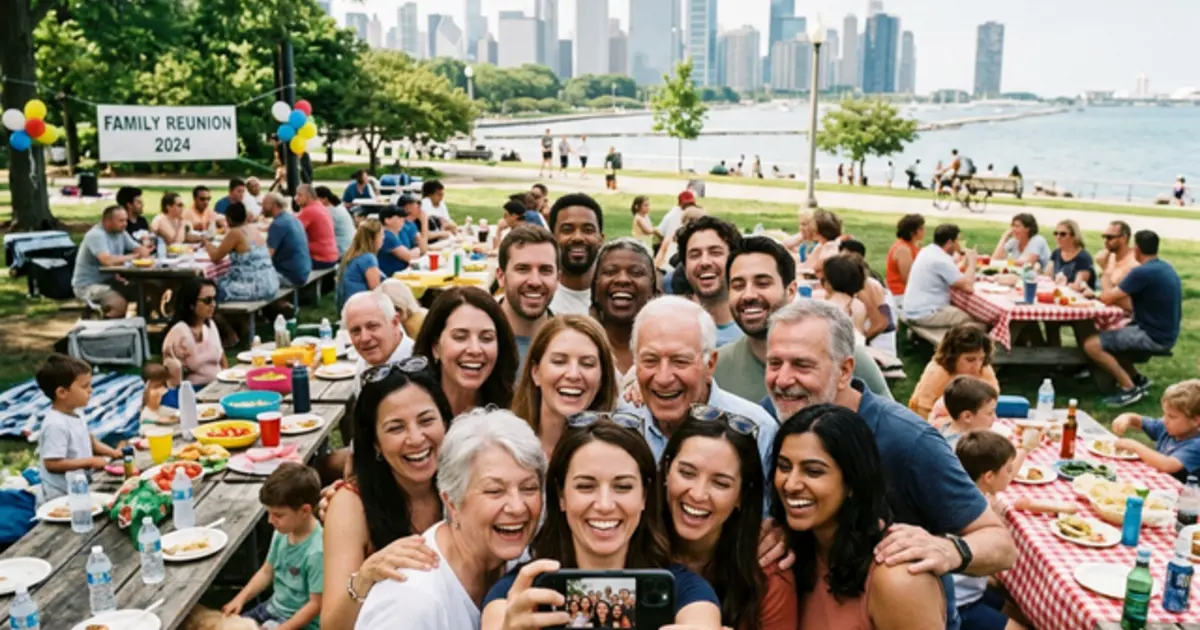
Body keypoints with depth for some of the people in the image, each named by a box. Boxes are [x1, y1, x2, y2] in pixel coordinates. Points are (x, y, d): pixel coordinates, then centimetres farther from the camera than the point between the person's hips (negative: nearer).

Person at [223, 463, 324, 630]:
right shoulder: (282, 533, -4)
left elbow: (316, 605, -22)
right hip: (273, 608, 8)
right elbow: (266, 572, 11)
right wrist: (240, 598, -1)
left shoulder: (316, 552, -28)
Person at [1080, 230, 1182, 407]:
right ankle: (1137, 378, 17)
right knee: (1106, 334, 21)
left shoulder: (1142, 272, -21)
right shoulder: (1165, 267, 10)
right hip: (1164, 332, 10)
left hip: (1154, 336, -10)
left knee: (1091, 344, -15)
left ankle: (1130, 388, -9)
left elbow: (1108, 298, -16)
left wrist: (1093, 295, 6)